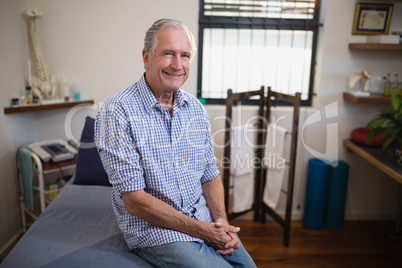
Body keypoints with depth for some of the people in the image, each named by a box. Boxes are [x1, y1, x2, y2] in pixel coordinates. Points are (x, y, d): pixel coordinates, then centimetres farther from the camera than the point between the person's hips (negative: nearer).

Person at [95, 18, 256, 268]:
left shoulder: (196, 109, 4)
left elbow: (210, 174, 9)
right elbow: (134, 199, -18)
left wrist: (221, 221, -7)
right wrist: (198, 229, -17)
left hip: (204, 220, 6)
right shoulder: (117, 112, -15)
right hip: (154, 228, -5)